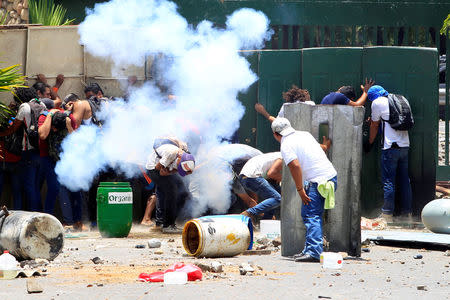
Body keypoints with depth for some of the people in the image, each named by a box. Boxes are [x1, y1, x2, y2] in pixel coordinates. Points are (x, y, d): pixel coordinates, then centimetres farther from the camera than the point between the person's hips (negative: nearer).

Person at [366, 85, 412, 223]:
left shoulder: (377, 103, -2)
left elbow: (375, 125, 5)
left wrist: (370, 142, 20)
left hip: (390, 147, -6)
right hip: (405, 145, 6)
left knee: (388, 181, -4)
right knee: (404, 180, 10)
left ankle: (387, 214, -5)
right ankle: (407, 213, 12)